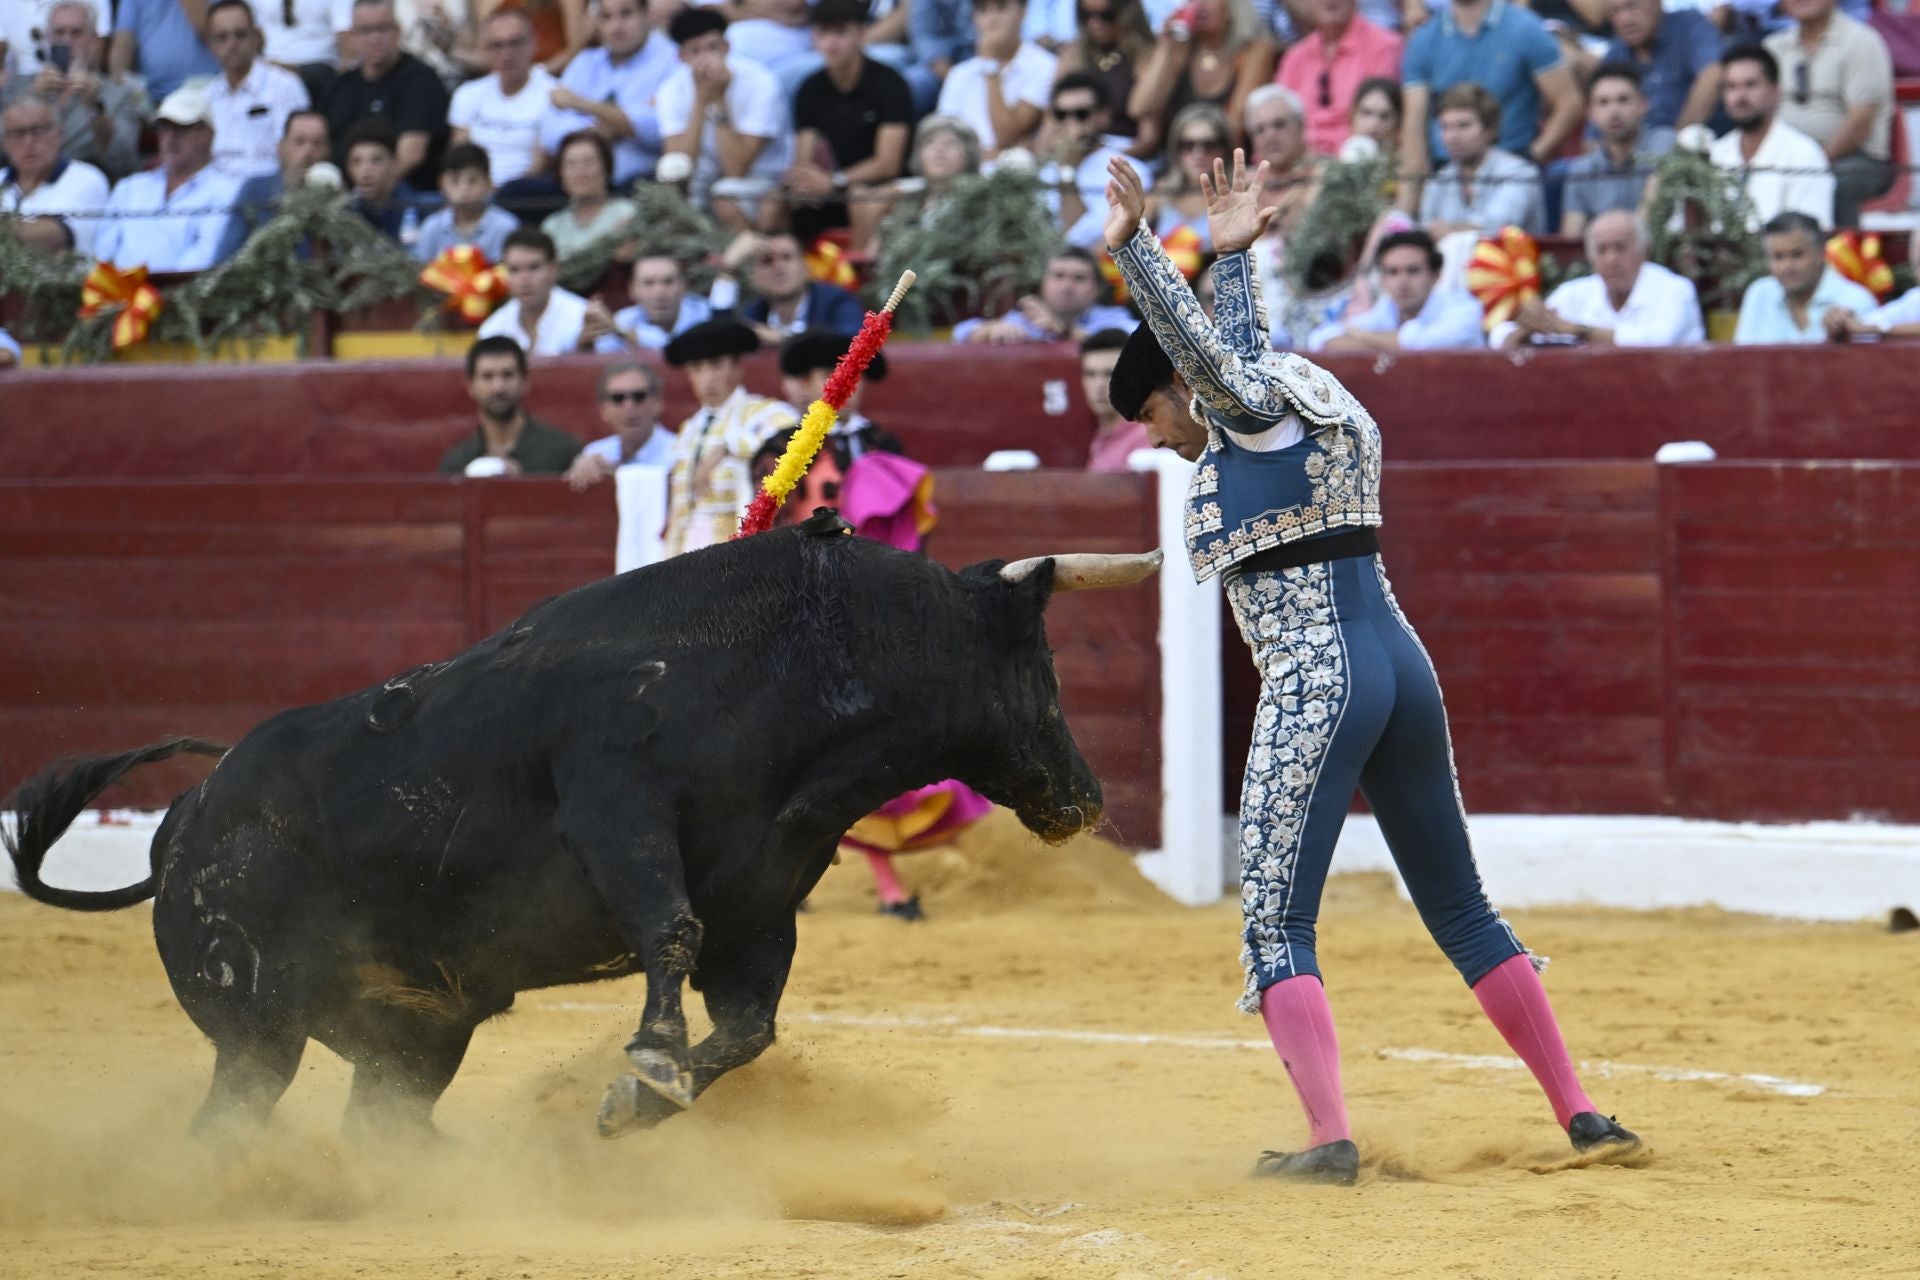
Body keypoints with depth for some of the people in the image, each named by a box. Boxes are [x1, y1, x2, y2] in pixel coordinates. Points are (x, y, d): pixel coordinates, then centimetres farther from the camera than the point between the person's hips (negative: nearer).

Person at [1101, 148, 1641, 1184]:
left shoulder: (1250, 413, -3)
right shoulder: (1283, 408, 19)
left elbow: (1203, 344, -19)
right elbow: (1238, 349, 36)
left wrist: (1130, 245, -25)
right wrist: (1233, 251, 42)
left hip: (1314, 689, -9)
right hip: (1403, 668, 9)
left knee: (1276, 925, -7)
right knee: (1460, 911, 15)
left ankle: (1328, 1137, -20)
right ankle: (1578, 1116, 13)